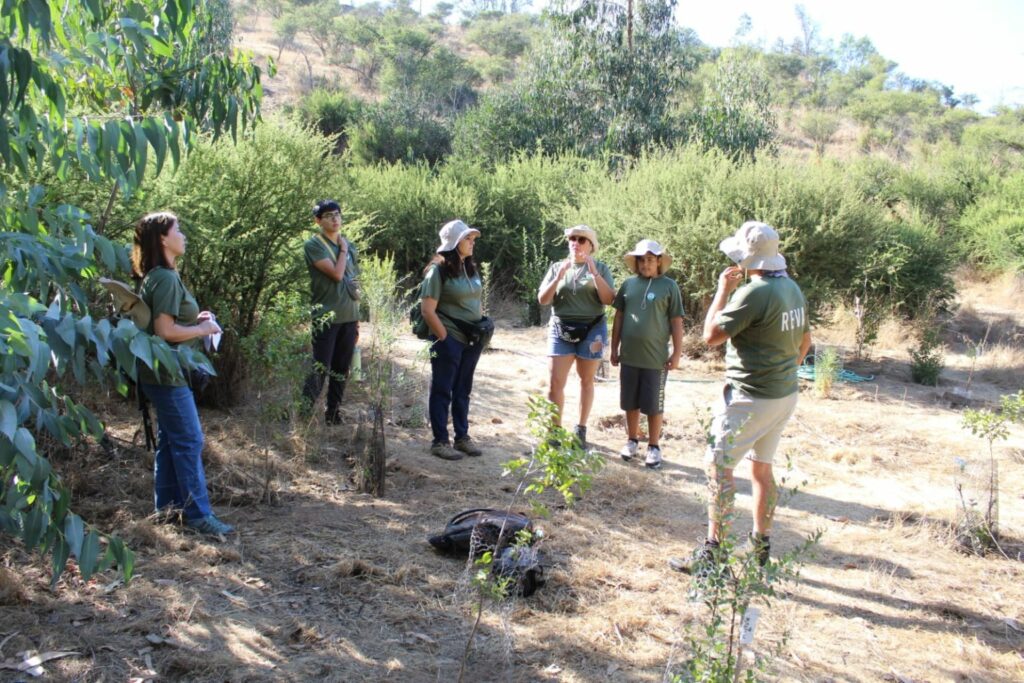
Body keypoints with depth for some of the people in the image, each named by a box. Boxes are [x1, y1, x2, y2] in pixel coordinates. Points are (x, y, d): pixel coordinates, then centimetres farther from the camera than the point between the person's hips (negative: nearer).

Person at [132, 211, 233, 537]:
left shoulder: (159, 276, 13)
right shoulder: (166, 279, -19)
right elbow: (164, 330, -24)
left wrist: (196, 319, 10)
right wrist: (203, 329, -13)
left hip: (166, 373, 10)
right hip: (167, 375, -10)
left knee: (171, 440, 16)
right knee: (189, 442, -6)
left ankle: (168, 505, 25)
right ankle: (198, 514, 0)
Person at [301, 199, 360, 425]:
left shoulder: (349, 245, 14)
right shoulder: (313, 245, -6)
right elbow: (337, 274, -19)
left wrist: (357, 319, 16)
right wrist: (343, 250, -4)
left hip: (349, 317, 6)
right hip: (326, 317, -6)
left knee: (341, 370, 10)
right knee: (320, 368, -5)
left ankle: (334, 414, 19)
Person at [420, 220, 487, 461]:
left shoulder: (471, 268, 10)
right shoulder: (438, 271, -12)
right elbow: (427, 310, -15)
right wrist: (444, 338, -14)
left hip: (472, 340, 7)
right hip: (449, 340, -7)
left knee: (463, 390, 15)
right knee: (442, 391, 4)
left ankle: (462, 437, 26)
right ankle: (440, 442, 13)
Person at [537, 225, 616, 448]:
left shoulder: (600, 268, 4)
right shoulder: (557, 267, 8)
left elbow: (608, 299, -8)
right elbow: (542, 300, 1)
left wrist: (594, 273, -17)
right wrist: (559, 277, -12)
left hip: (591, 330, -1)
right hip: (561, 330, 1)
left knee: (586, 381, 7)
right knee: (555, 383, -5)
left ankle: (581, 429, 18)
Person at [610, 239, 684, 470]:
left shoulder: (669, 286, -3)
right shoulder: (628, 285, 4)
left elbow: (676, 322, -2)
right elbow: (619, 318, 10)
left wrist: (677, 353, -5)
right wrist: (614, 349, 9)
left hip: (656, 358, -3)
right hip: (629, 356, 3)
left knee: (653, 405, 6)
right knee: (630, 403, 13)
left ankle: (654, 446, 19)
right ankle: (632, 440, 29)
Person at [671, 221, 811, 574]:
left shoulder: (753, 293, -21)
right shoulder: (793, 288, 8)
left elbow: (711, 335, -18)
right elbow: (805, 340, 19)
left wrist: (723, 290, -9)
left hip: (750, 397, -9)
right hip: (785, 395, 9)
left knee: (719, 466, -3)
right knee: (762, 467, 17)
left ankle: (711, 553, -1)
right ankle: (761, 546, 25)